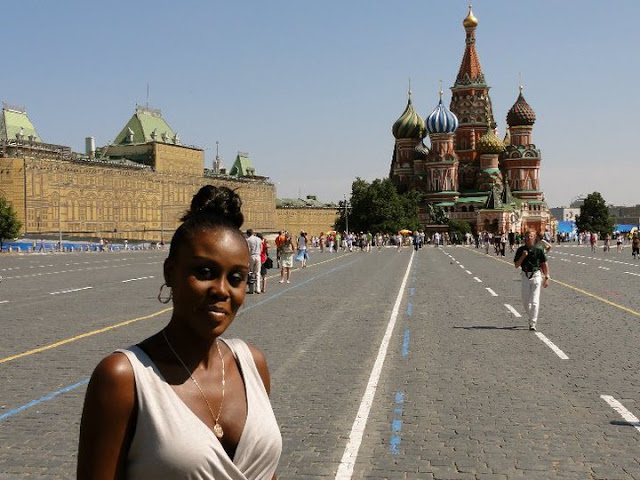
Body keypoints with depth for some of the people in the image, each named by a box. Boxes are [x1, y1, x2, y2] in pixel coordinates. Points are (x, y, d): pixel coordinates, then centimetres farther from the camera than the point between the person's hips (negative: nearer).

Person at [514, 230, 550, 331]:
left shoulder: (539, 250, -4)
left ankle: (533, 323, -7)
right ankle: (532, 317, 34)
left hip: (536, 275, -3)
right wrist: (523, 256, -16)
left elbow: (544, 264, 4)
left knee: (534, 301, -8)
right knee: (525, 301, 9)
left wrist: (546, 278, 3)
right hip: (525, 276, 3)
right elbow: (516, 265, -1)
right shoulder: (520, 250, 0)